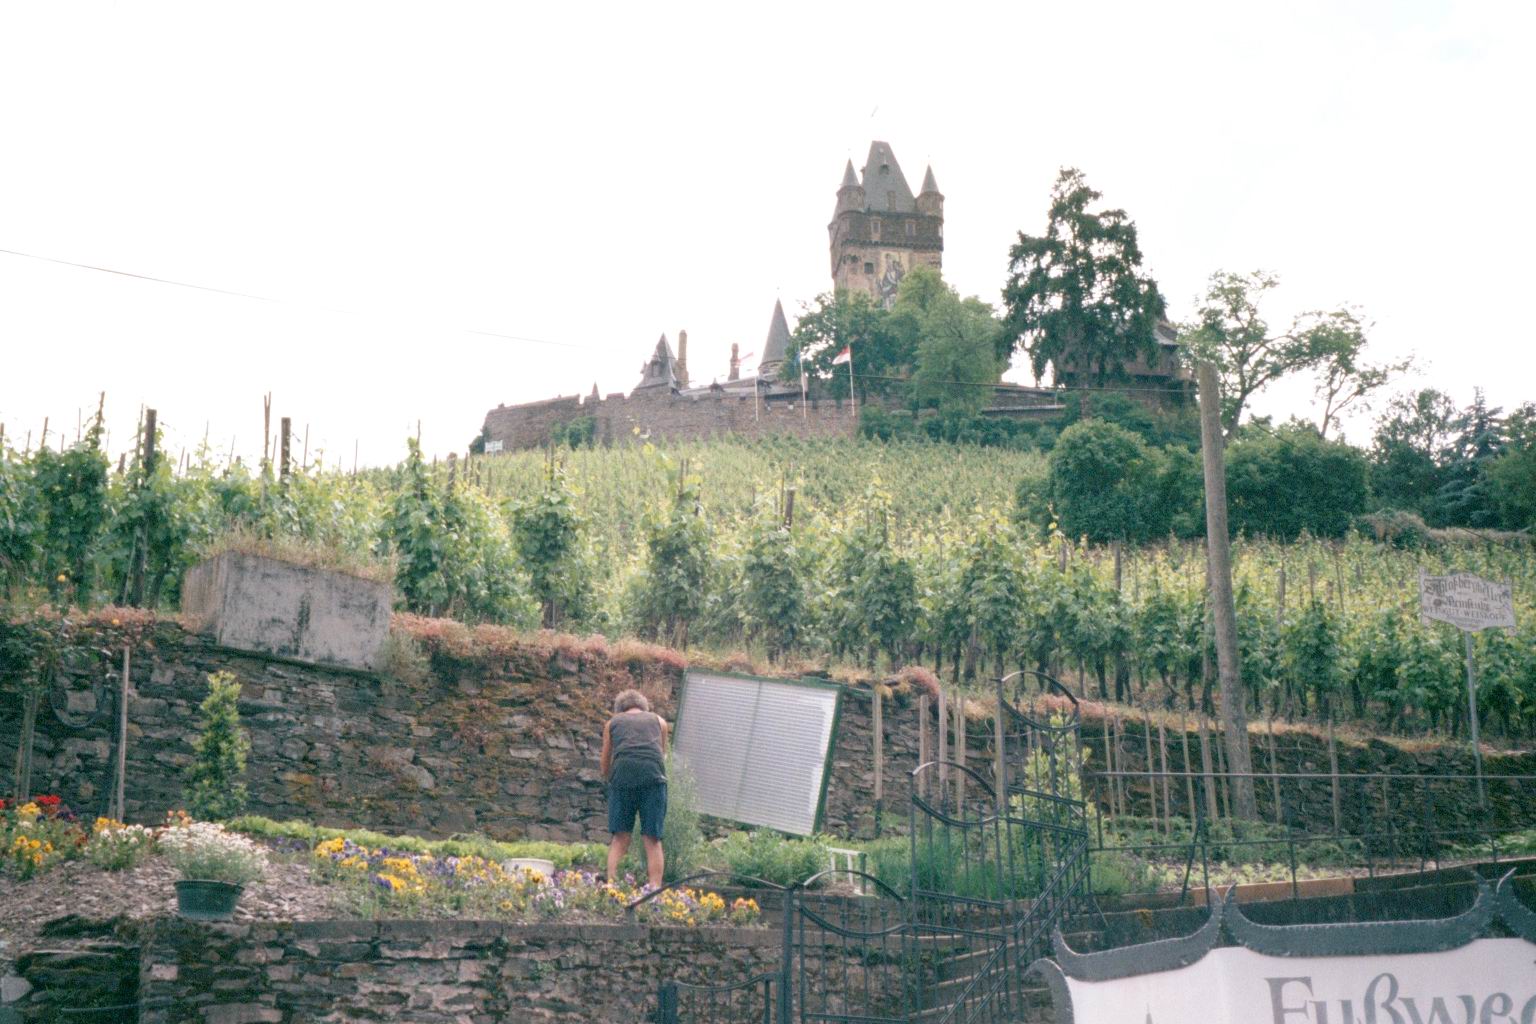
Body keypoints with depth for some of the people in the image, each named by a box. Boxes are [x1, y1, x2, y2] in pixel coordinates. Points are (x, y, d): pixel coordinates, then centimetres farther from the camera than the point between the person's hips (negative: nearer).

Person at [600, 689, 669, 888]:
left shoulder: (612, 723, 24)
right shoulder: (659, 721, 26)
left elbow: (605, 764, 27)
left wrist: (609, 780, 43)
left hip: (622, 774, 0)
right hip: (653, 776, 0)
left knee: (620, 839, 4)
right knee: (652, 840, 1)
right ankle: (655, 889, -8)